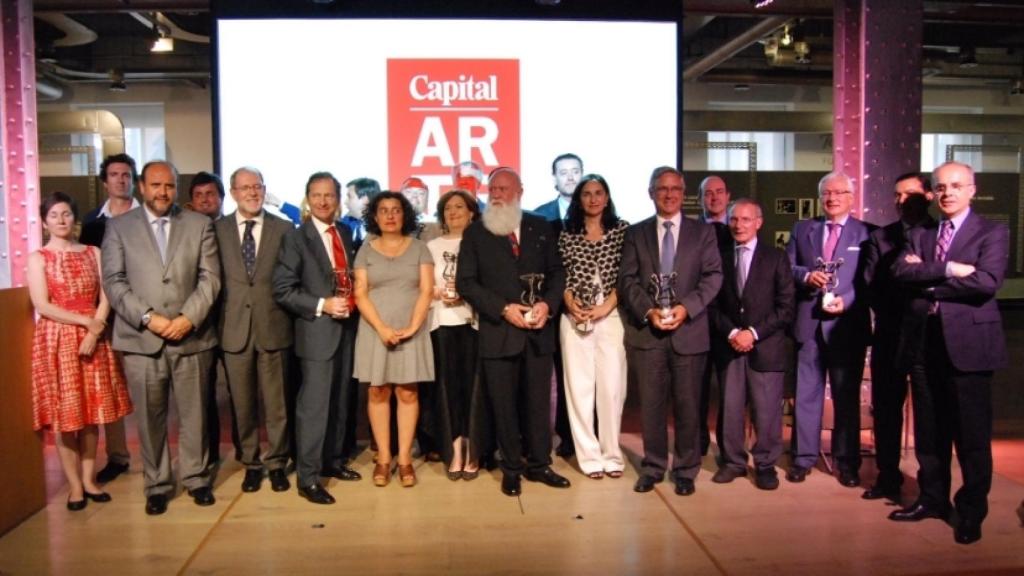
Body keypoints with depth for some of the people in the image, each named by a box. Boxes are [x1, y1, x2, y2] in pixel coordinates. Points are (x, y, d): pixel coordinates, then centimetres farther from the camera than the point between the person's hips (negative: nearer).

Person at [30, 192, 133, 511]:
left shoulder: (93, 253, 8)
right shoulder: (38, 258, 1)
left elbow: (105, 298, 2)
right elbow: (42, 306, -8)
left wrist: (94, 332, -12)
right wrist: (85, 321, -14)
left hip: (93, 339, 3)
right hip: (57, 340, -2)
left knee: (92, 413, 7)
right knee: (65, 415, 1)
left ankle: (89, 478, 17)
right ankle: (74, 485, 10)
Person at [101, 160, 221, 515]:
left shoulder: (199, 225, 8)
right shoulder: (119, 227, 7)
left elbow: (210, 278, 1)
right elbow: (114, 281, -1)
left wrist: (188, 318, -11)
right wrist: (148, 318, -12)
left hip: (191, 336, 0)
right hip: (140, 339, 0)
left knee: (194, 414, 8)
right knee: (150, 417, 7)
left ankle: (197, 478, 23)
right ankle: (157, 485, 20)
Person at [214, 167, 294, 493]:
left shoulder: (284, 228, 3)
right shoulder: (217, 230, 5)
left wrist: (291, 317, -2)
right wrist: (216, 323, -3)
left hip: (273, 327, -1)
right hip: (234, 329, 1)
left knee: (276, 402, 7)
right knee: (243, 403, 10)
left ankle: (277, 463, 22)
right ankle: (251, 463, 25)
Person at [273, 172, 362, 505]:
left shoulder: (347, 234, 11)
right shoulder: (296, 238, -6)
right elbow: (283, 291, -12)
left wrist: (352, 300, 1)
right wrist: (322, 305, -19)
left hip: (346, 329, 6)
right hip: (317, 332, -6)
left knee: (339, 402, 14)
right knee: (314, 405, -5)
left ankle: (332, 461, 29)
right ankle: (307, 478, 4)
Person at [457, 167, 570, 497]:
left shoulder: (541, 228, 8)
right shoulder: (476, 232, 2)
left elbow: (557, 272, 9)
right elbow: (465, 281, -4)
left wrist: (548, 303, -10)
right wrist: (503, 309, -14)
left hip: (539, 330, 2)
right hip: (499, 330, -1)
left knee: (539, 401, 9)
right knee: (504, 404, 7)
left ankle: (539, 464, 23)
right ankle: (511, 469, 21)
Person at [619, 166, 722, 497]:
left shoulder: (702, 233, 9)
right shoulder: (635, 234, 10)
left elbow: (713, 276, 1)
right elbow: (628, 280, 3)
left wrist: (686, 307, -13)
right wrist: (648, 311, -12)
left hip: (689, 331, 0)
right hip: (647, 331, 1)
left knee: (687, 405, 5)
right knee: (651, 405, 6)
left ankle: (686, 470, 19)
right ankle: (653, 467, 20)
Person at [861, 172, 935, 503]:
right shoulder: (880, 237, 10)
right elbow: (870, 284, 4)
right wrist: (892, 316, -7)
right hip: (889, 335, 3)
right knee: (885, 408, 7)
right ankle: (888, 476, 18)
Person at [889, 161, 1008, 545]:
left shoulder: (992, 233, 0)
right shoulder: (920, 235, 13)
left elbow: (988, 282, -16)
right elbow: (900, 272, -4)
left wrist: (927, 278, -10)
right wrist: (948, 270, -16)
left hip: (968, 342, -4)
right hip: (926, 341, 4)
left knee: (972, 433, 3)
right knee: (929, 429, 12)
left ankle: (971, 511, 17)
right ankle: (933, 498, 26)